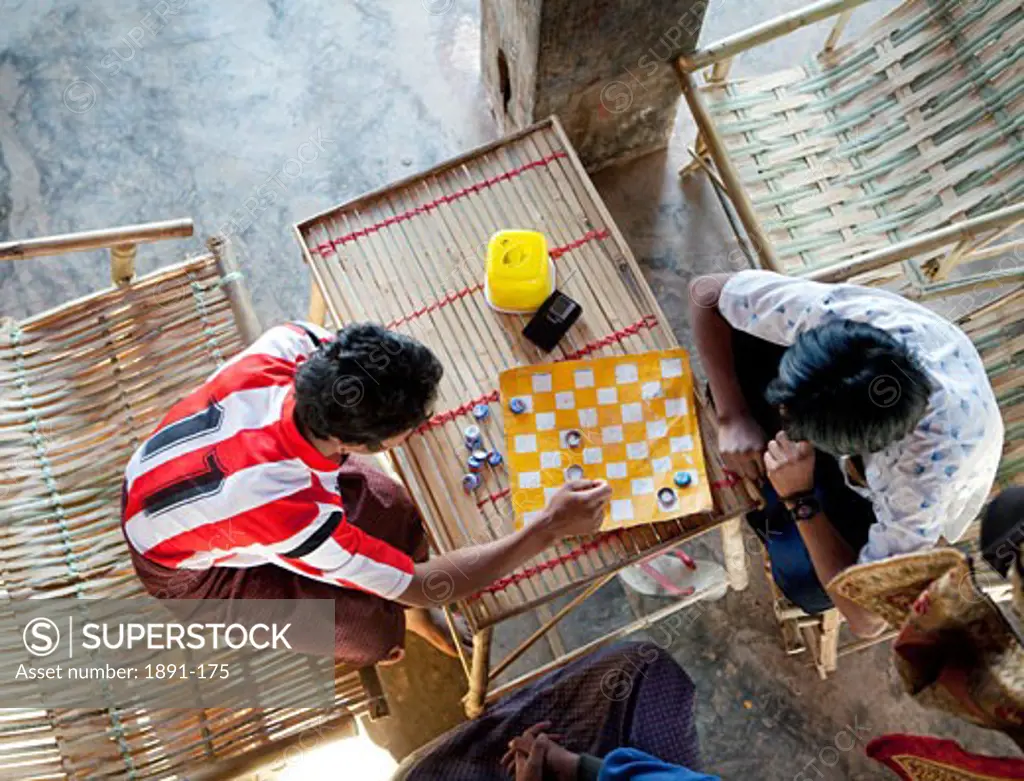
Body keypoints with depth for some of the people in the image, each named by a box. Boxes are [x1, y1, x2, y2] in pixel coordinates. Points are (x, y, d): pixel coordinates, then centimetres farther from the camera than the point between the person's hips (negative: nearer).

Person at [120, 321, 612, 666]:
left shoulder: (283, 347, -33)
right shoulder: (293, 515, -44)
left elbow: (319, 337, -5)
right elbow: (422, 585, -30)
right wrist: (550, 528, -29)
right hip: (185, 565, -5)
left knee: (392, 510, -6)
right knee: (375, 628, -15)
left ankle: (412, 613, 25)